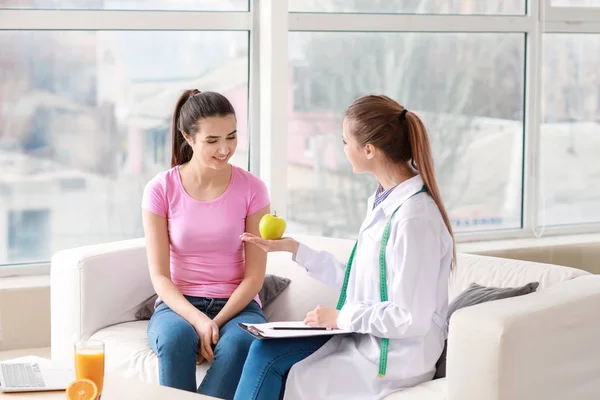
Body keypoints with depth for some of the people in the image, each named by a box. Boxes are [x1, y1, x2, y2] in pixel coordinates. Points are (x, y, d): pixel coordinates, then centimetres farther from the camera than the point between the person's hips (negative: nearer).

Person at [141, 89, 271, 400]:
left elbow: (254, 276, -3)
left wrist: (216, 324, -18)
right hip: (178, 305, 0)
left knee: (240, 342, -36)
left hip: (236, 305, 0)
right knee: (176, 337, -36)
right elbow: (160, 276, -6)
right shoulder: (161, 190, -3)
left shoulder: (251, 188, -2)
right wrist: (198, 320, -23)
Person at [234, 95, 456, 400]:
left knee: (269, 366, -4)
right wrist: (293, 249, 12)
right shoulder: (386, 201, 6)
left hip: (393, 360, -8)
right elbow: (355, 281, 11)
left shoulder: (413, 217, -24)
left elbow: (411, 318, -24)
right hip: (366, 338, 8)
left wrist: (342, 317, -14)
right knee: (264, 350, -1)